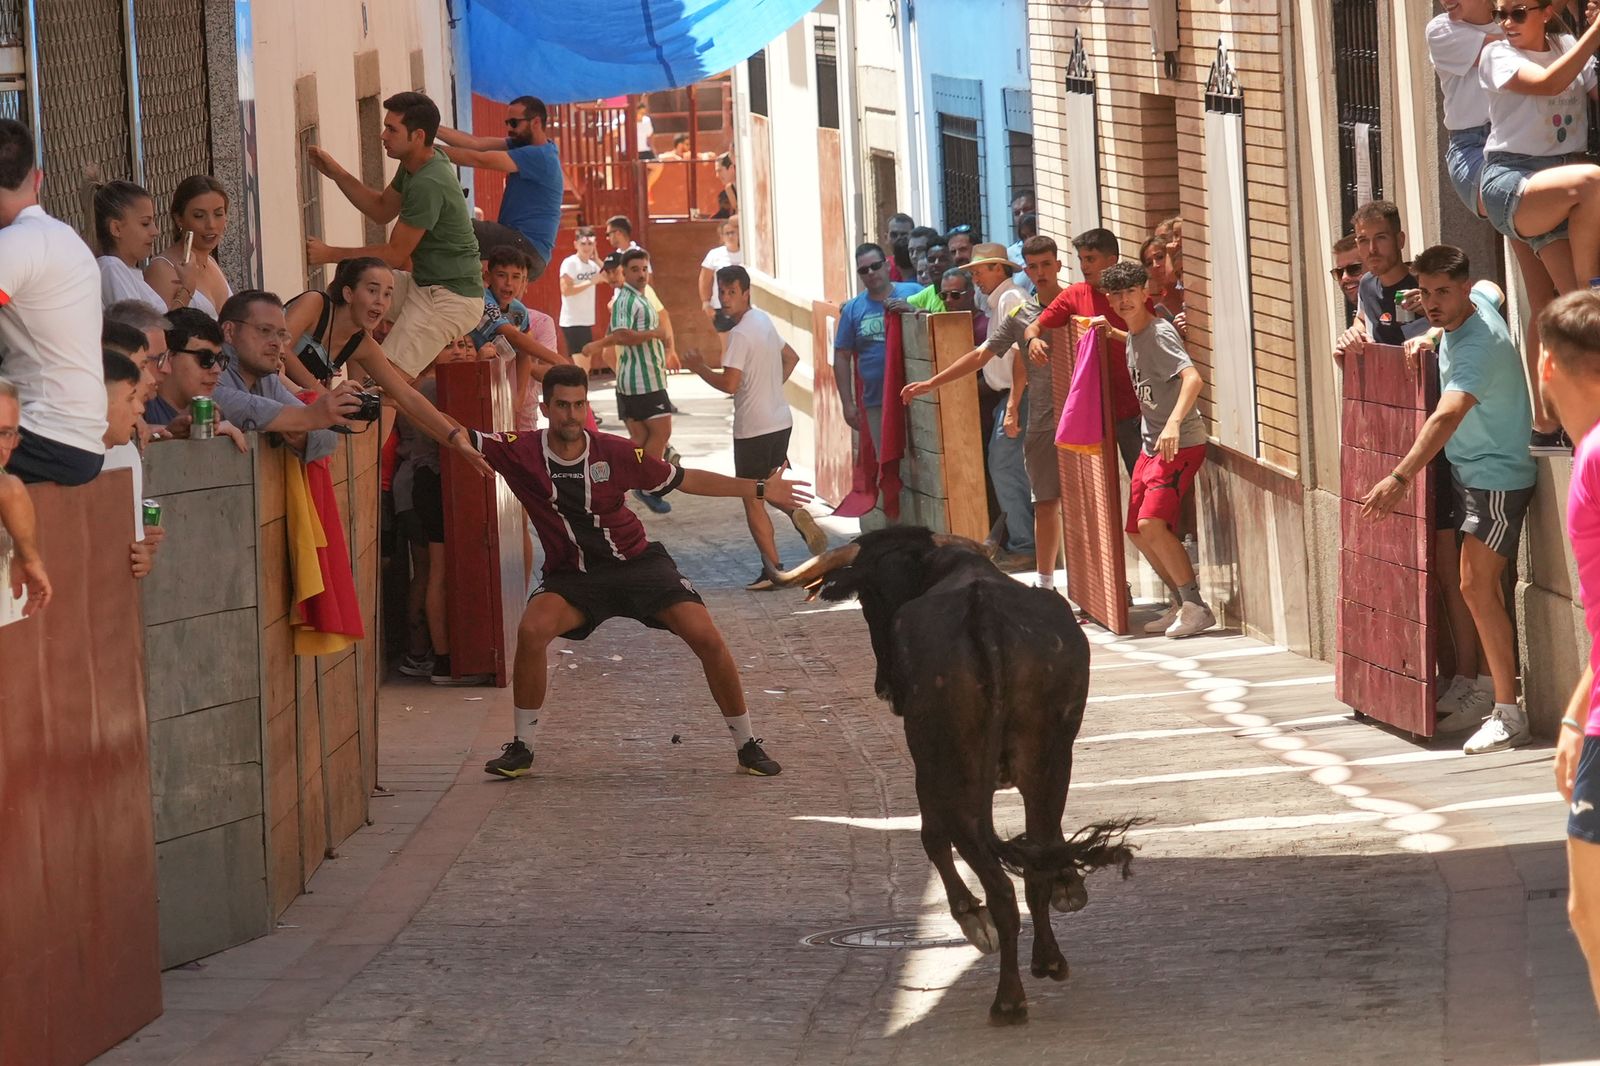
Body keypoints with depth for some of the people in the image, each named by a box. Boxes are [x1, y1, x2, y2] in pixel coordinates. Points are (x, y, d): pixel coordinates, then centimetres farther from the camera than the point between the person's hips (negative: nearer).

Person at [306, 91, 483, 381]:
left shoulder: (428, 184, -25)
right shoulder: (414, 166, 6)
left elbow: (395, 255, -18)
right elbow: (382, 210, 20)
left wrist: (331, 254, -10)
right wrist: (336, 173, 9)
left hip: (450, 298, -11)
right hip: (424, 283, 11)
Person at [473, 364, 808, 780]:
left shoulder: (615, 452, -9)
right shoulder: (521, 452, -10)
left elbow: (683, 480, 2)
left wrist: (759, 489, 2)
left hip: (637, 561, 1)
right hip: (572, 577, -1)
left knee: (705, 637, -15)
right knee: (533, 629, -30)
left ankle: (747, 744, 3)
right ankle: (521, 746, -12)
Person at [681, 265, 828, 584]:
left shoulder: (740, 333, -18)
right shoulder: (764, 321, 9)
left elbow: (729, 383, -23)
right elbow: (791, 358, 22)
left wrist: (698, 367, -9)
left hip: (753, 427, -8)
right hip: (781, 419, 8)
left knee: (753, 499, 2)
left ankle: (773, 569, 1)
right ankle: (796, 513, -7)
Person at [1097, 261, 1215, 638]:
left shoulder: (1159, 333, -17)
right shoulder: (1133, 335, 11)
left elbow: (1192, 378, -33)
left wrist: (1173, 423, -45)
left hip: (1180, 445, -10)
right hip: (1151, 445, 10)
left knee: (1152, 523, -21)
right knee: (1137, 530, 10)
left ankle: (1196, 607, -14)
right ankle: (1181, 603, 22)